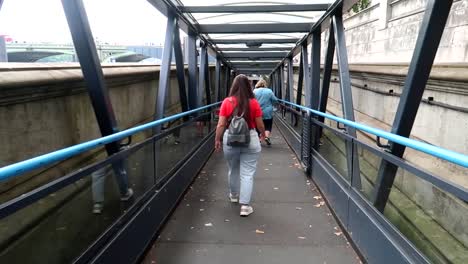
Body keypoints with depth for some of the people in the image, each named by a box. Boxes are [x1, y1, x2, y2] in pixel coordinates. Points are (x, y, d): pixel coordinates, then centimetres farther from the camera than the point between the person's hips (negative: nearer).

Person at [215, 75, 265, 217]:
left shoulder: (227, 102, -6)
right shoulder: (253, 103, -7)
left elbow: (221, 124, -6)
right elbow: (259, 124, -2)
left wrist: (217, 139, 6)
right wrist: (263, 134, 17)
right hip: (250, 139, -1)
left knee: (233, 170, 21)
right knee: (247, 173, 3)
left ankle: (234, 195, 41)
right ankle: (245, 206, 4)